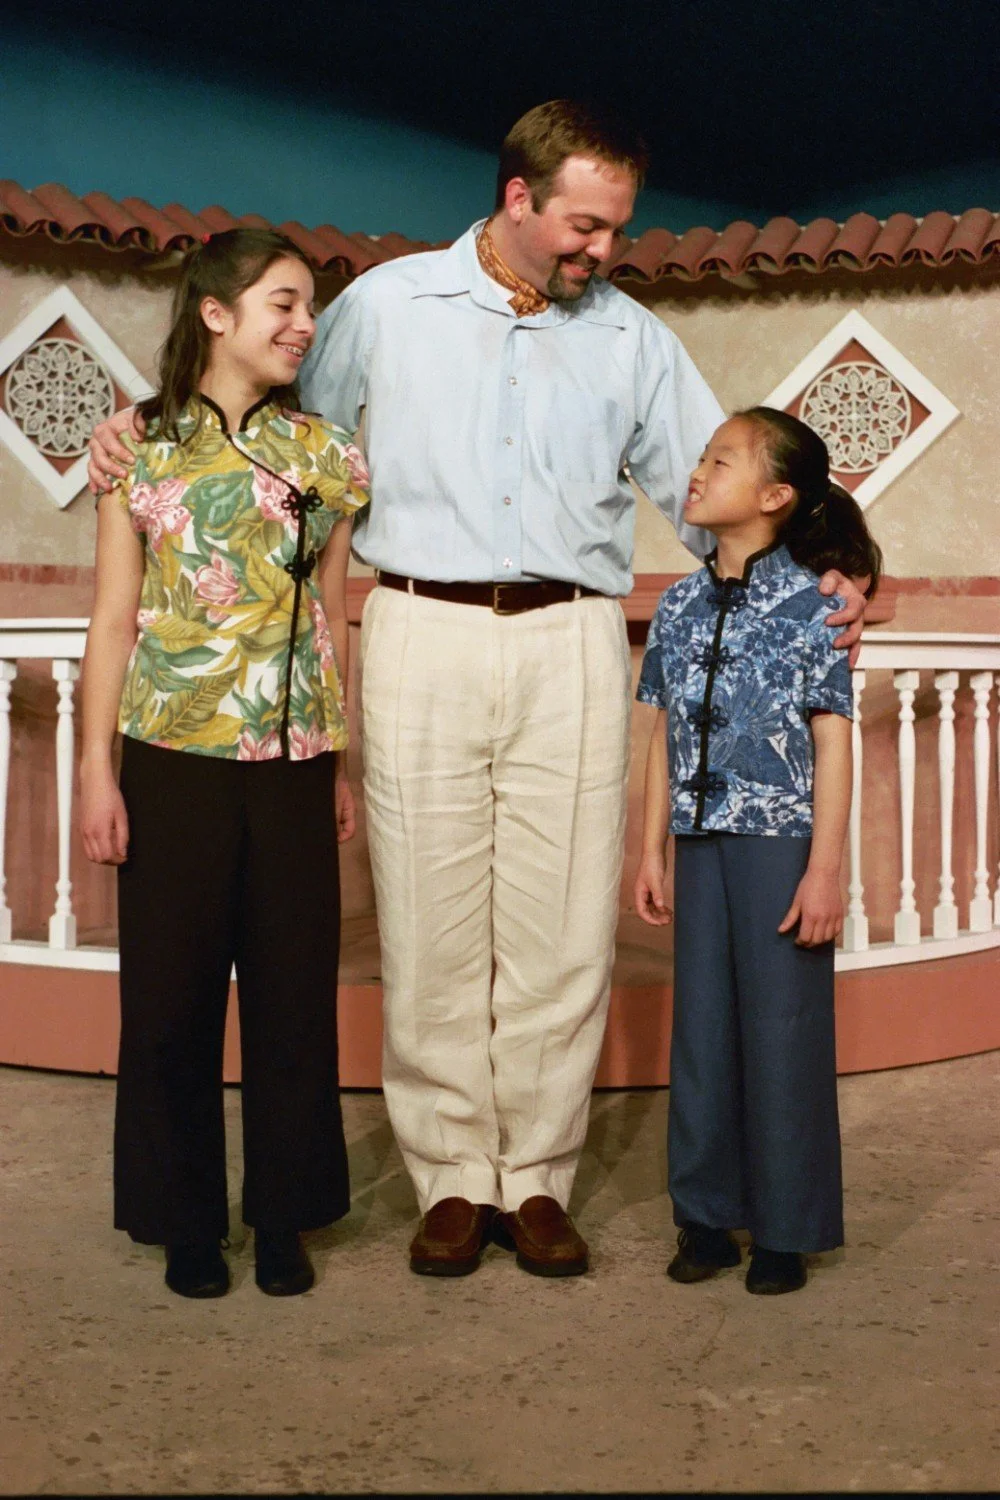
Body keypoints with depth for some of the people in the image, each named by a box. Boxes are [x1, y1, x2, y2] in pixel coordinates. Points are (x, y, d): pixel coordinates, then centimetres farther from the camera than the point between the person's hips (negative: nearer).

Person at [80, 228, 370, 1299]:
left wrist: (344, 766, 10)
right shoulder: (143, 448, 2)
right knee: (173, 997, 5)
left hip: (292, 764, 2)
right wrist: (97, 771, -3)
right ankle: (186, 1220, 22)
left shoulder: (323, 454, 8)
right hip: (175, 759, -2)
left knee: (293, 994, 7)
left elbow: (332, 620, 11)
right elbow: (114, 619, 1)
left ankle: (282, 1216, 23)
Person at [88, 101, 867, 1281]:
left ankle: (538, 1179, 13)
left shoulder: (631, 340, 14)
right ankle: (451, 1181, 13)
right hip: (423, 638, -1)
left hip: (571, 649, 1)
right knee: (432, 928, 0)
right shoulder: (384, 305, 9)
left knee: (561, 929, 0)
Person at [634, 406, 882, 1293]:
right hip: (702, 841, 5)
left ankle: (787, 1231, 17)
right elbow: (667, 736, 11)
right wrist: (652, 849, 9)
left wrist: (825, 868, -12)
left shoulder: (808, 605, -8)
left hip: (779, 841, -5)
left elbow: (833, 744, -8)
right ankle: (708, 1216, 23)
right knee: (702, 1027, 10)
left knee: (783, 1030, 3)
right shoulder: (680, 607, 7)